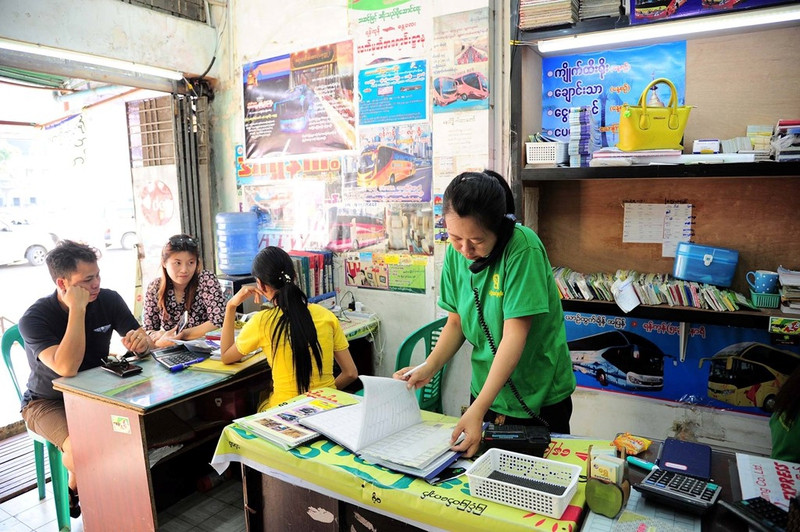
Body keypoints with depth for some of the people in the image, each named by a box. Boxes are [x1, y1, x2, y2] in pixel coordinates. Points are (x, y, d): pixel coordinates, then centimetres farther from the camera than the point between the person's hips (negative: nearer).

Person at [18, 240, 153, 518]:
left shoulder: (108, 300, -10)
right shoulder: (34, 318, -22)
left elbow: (143, 344, -6)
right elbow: (67, 368, -37)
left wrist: (142, 340, -32)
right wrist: (77, 309, -35)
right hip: (48, 401, -3)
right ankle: (76, 489, 6)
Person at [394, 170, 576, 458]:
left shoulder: (522, 247, -25)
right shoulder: (455, 252, -8)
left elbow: (515, 334, -27)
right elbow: (456, 321, 1)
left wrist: (478, 410, -30)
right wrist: (428, 368, -15)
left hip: (539, 398, -4)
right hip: (486, 389, 5)